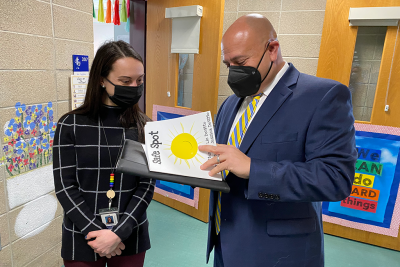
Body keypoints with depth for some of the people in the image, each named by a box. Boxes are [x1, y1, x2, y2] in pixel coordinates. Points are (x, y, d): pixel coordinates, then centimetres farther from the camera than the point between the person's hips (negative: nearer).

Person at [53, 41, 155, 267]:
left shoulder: (145, 127, -5)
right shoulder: (71, 124, -8)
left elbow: (147, 185, -7)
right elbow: (65, 187, -8)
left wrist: (119, 233, -16)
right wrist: (95, 231, -14)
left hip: (130, 237, 1)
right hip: (82, 239, 0)